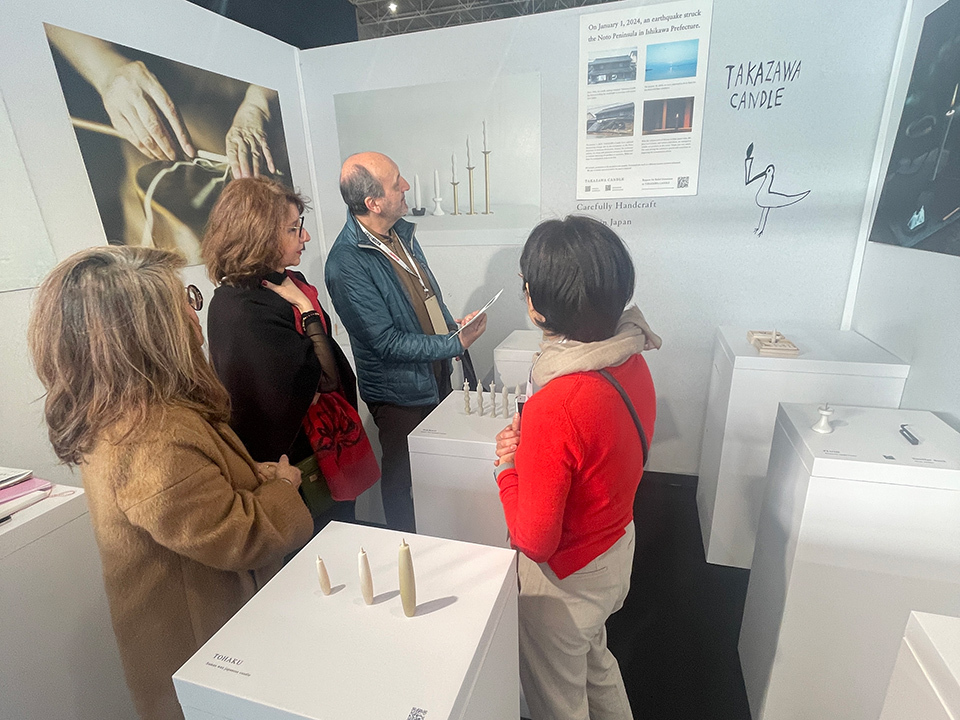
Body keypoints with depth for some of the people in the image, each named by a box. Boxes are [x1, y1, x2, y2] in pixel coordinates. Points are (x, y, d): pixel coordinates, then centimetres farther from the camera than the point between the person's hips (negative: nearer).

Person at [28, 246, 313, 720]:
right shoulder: (154, 440, -38)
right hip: (202, 642, -9)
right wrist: (282, 487, -14)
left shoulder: (112, 414, -4)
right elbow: (238, 540, -30)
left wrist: (248, 475, 0)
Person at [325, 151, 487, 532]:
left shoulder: (400, 231, 2)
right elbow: (387, 342, -25)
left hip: (437, 374, 8)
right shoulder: (347, 263, -24)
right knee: (405, 480, 13)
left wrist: (453, 326, 6)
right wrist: (456, 344, -24)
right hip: (401, 392, -8)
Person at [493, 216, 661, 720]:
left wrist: (510, 466, -14)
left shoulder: (555, 406, -38)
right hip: (617, 546, 8)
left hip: (566, 577, -7)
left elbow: (535, 540, -27)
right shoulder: (631, 360, -11)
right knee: (595, 661, 35)